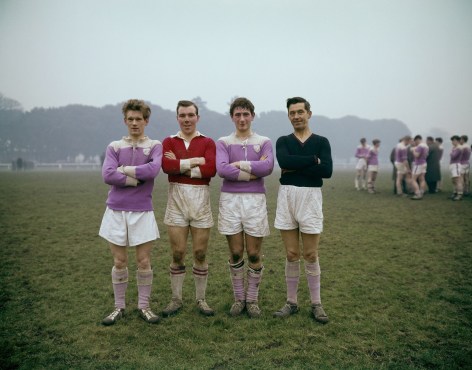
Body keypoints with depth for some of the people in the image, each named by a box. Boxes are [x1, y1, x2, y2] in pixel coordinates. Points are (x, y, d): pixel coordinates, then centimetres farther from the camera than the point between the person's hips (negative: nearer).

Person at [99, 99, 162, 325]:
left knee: (144, 262, 4)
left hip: (142, 211, -1)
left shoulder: (155, 146, 3)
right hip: (116, 210, 1)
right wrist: (138, 179, -10)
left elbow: (153, 170, -17)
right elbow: (108, 175, -9)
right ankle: (119, 307, 22)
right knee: (119, 262, 8)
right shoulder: (114, 147, 7)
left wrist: (124, 169, -8)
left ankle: (144, 306, 20)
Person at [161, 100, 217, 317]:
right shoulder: (168, 142, 7)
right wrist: (195, 161, -11)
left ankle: (201, 299, 20)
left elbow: (211, 169, -13)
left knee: (200, 254, 6)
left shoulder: (208, 142, 5)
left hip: (201, 200, 0)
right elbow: (166, 166, -13)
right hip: (176, 199, 1)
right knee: (177, 254, 5)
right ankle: (176, 299, 20)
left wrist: (180, 166, -10)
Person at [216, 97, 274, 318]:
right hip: (230, 200, 0)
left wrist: (239, 164, -10)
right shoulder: (223, 142, 5)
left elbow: (268, 167, -13)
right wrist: (253, 172, -12)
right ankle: (239, 298, 22)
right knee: (236, 254, 7)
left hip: (255, 200, 0)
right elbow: (222, 169, -13)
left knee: (254, 254, 4)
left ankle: (252, 299, 20)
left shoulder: (264, 142, 6)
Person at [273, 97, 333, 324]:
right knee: (291, 255, 7)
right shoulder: (283, 141, 7)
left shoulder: (321, 142, 5)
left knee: (311, 255, 4)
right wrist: (313, 160, -14)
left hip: (311, 197, -1)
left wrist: (295, 168, -13)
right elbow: (284, 161, -16)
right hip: (286, 197, 1)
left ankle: (316, 304, 19)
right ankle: (291, 302, 21)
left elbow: (327, 171, -13)